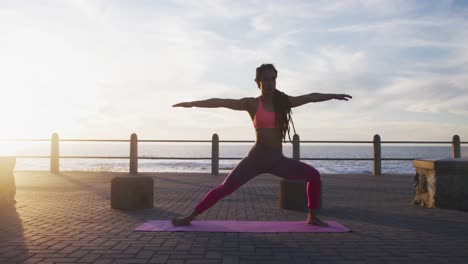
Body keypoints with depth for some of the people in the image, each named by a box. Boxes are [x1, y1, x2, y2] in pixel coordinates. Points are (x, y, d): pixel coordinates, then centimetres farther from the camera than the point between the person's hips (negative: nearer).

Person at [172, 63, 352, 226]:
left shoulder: (283, 102, 7)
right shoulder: (252, 104, -3)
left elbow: (311, 97, 16)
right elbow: (222, 102, -9)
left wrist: (333, 96, 22)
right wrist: (191, 103, -12)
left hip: (278, 160, 4)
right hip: (256, 158, -4)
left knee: (313, 175, -2)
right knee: (225, 188, -8)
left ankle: (312, 217, 12)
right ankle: (190, 217, 3)